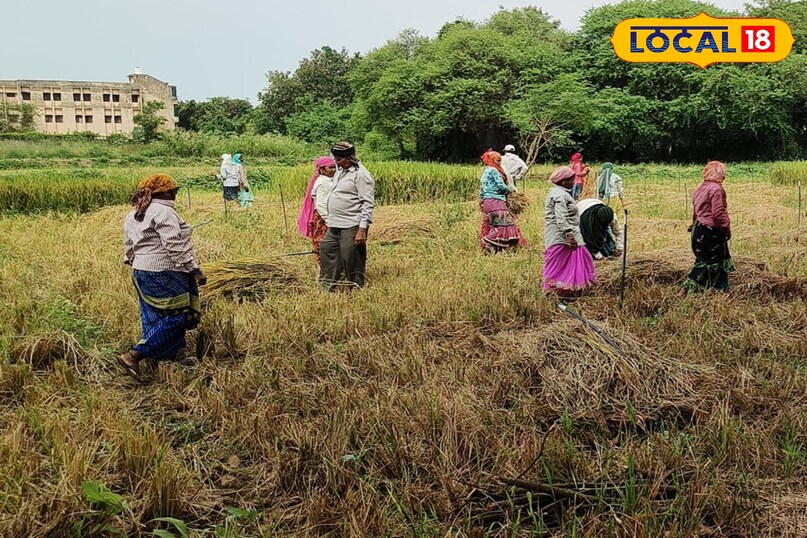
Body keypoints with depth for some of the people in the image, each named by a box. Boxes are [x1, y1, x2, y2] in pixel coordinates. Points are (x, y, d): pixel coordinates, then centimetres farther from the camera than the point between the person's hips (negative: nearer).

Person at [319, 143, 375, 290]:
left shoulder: (360, 174, -12)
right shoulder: (340, 171, 16)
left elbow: (368, 203, -16)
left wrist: (362, 229, -21)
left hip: (351, 227, -9)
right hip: (334, 226, 9)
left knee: (351, 260, -4)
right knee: (326, 250, 11)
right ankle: (328, 287, 21)